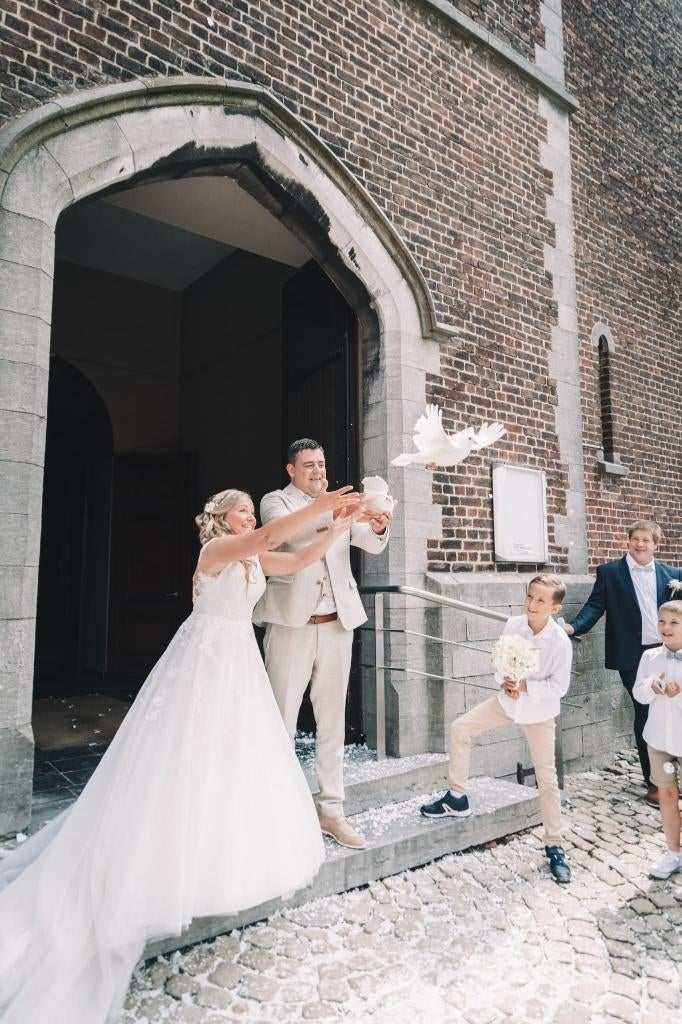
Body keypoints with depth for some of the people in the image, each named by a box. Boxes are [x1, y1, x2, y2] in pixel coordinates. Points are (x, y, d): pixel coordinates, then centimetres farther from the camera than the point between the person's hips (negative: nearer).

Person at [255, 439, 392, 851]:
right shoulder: (276, 501, 2)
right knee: (281, 720, 2)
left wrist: (378, 526, -22)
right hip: (292, 624, -4)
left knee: (332, 721, 10)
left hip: (337, 625, 4)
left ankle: (331, 810, 21)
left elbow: (371, 544, 2)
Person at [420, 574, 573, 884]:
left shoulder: (561, 642, -24)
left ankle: (554, 845, 22)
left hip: (540, 712, -4)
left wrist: (525, 687, -27)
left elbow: (559, 685, -17)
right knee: (460, 728, 0)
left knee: (547, 779, 4)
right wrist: (505, 683, -21)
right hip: (508, 700, 4)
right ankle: (457, 798, 16)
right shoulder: (512, 625, -14)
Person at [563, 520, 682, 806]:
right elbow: (595, 606, -6)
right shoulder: (609, 572, -1)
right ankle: (653, 781, 16)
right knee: (645, 716, 2)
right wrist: (574, 626, -22)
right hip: (633, 656, -3)